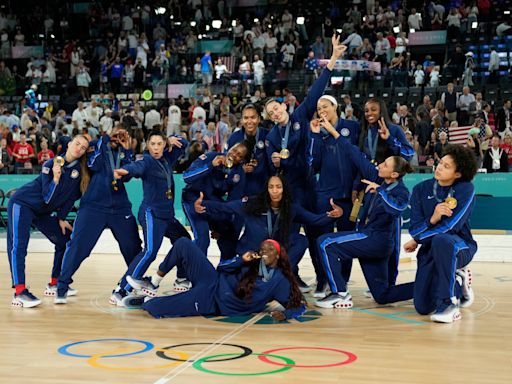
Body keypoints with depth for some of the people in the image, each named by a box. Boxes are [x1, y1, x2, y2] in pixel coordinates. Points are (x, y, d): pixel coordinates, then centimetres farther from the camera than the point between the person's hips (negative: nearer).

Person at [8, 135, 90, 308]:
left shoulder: (80, 170, -6)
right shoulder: (51, 164, -18)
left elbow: (71, 196, 2)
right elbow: (48, 198, -22)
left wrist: (62, 218, 0)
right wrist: (56, 178, -36)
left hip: (44, 212, 7)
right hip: (22, 203, -7)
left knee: (64, 241, 6)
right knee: (18, 245, -20)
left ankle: (54, 285, 17)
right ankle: (19, 293, -27)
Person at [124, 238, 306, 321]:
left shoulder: (280, 282, -6)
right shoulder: (252, 264, 6)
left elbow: (299, 306, -5)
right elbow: (221, 267, 8)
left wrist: (285, 314, -26)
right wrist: (241, 260, -9)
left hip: (212, 304, -5)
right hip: (213, 283, 5)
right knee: (183, 244, -12)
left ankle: (143, 301, 16)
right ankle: (153, 283, 6)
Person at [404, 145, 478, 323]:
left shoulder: (466, 189, -13)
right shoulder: (421, 189, -1)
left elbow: (451, 226, -19)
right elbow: (414, 228, -3)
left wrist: (417, 241, -8)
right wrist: (432, 220, -24)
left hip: (460, 247, -4)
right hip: (429, 250, 5)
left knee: (441, 240, -41)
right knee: (423, 307, -5)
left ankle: (449, 303, -27)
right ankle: (458, 282, 27)